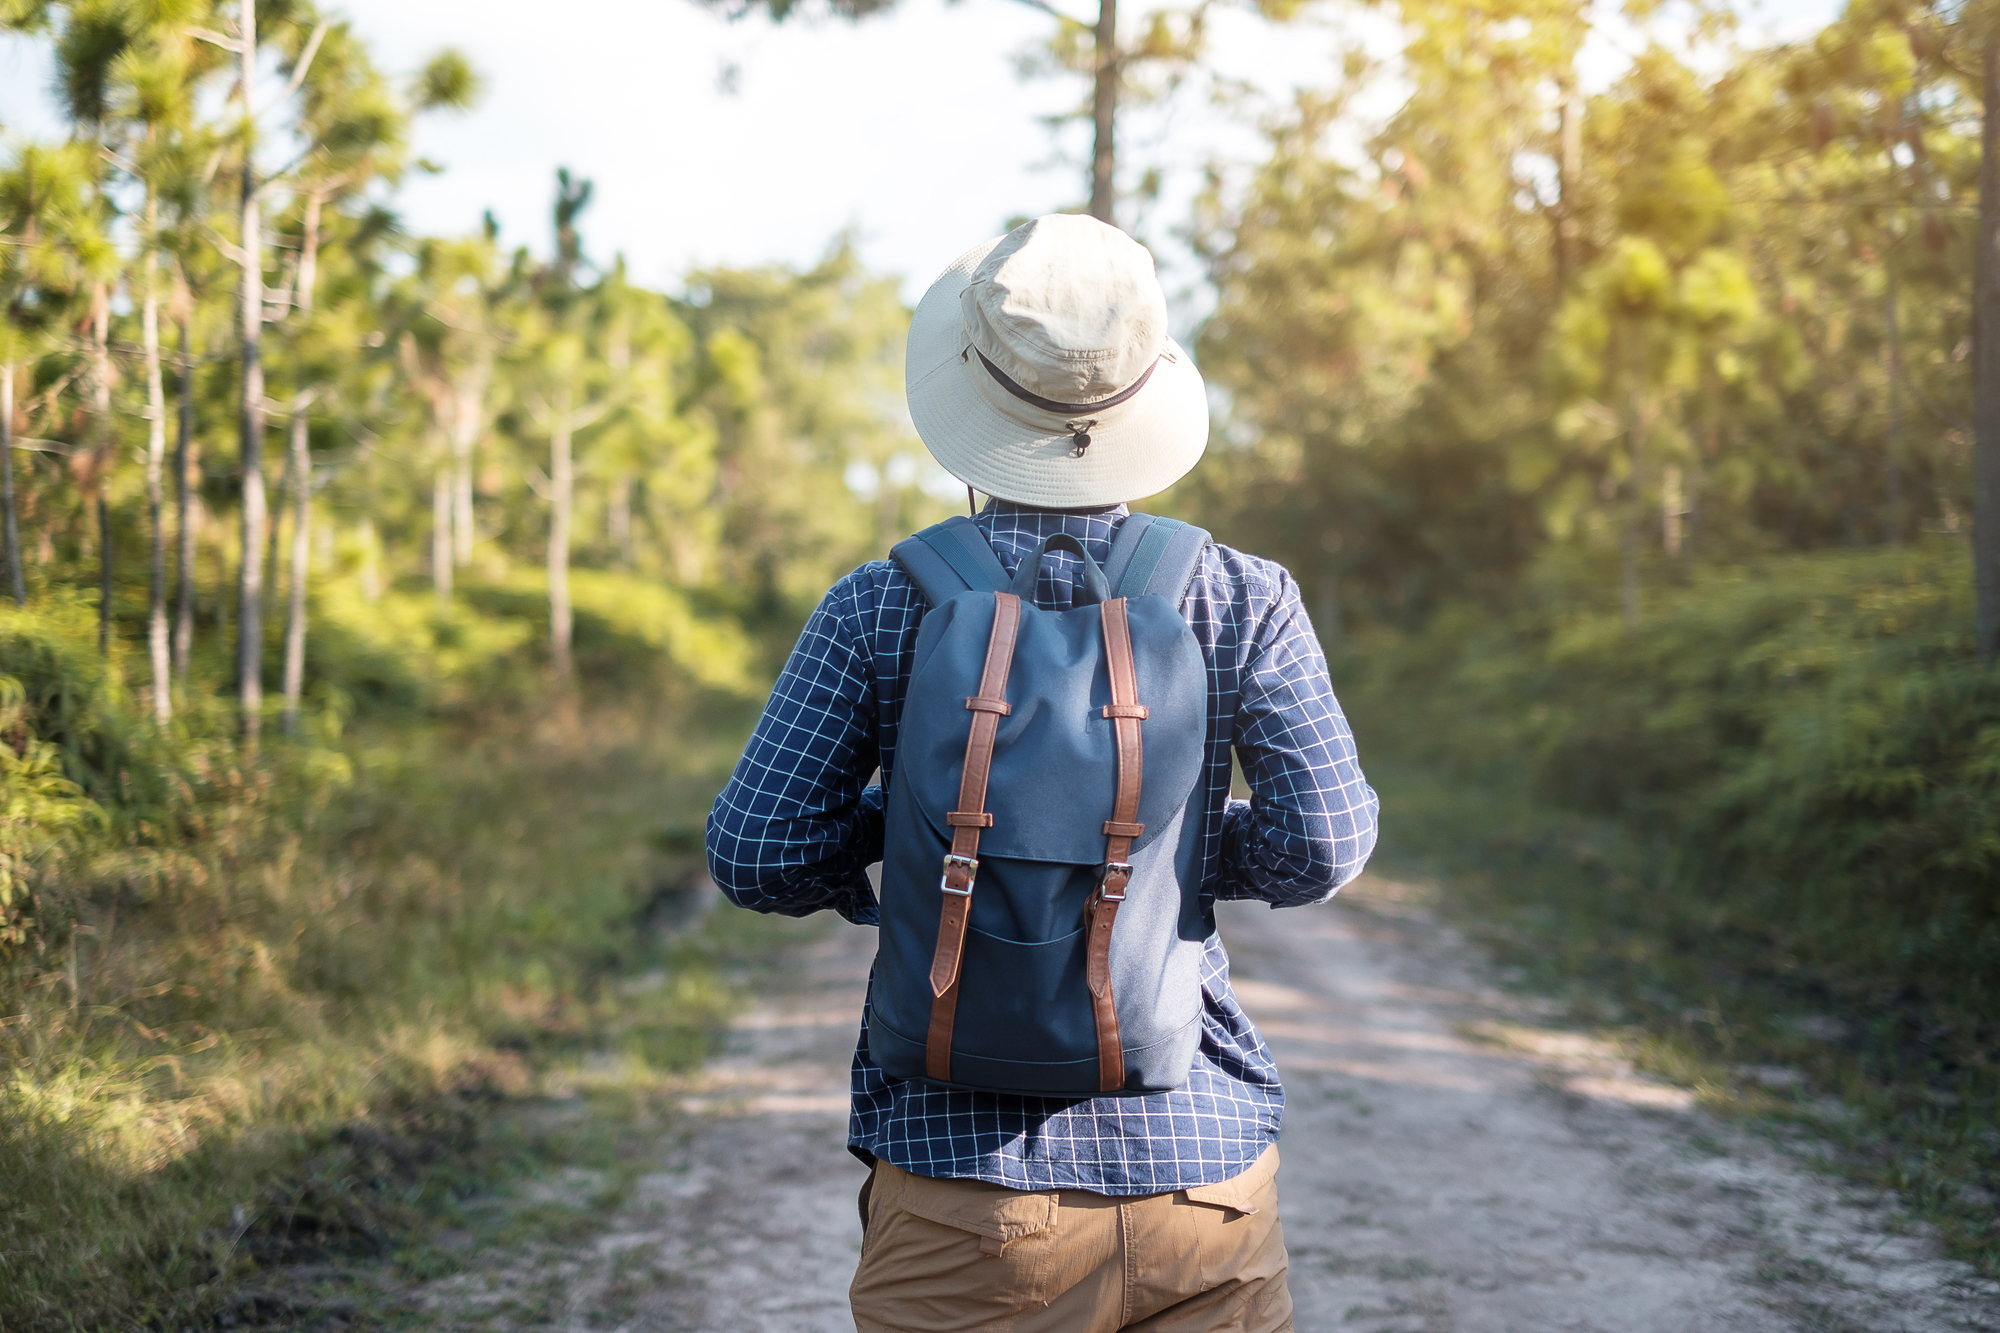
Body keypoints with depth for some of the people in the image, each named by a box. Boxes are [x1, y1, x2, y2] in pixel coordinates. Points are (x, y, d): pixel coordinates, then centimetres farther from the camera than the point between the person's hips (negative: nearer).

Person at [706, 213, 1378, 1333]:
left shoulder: (880, 608, -4)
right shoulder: (1245, 603, -2)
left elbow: (757, 855, -6)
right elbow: (1322, 843, -8)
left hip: (960, 1167, 0)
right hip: (1199, 1161, 1)